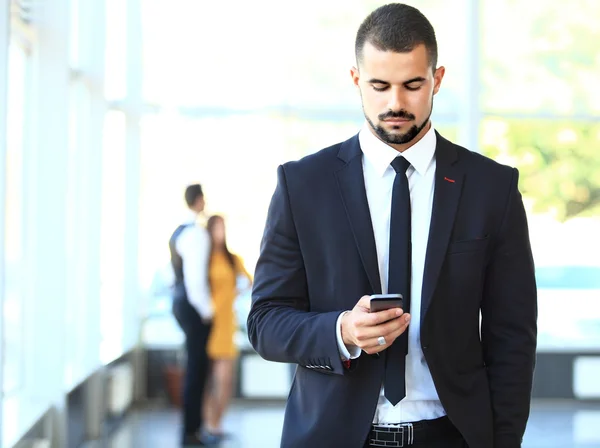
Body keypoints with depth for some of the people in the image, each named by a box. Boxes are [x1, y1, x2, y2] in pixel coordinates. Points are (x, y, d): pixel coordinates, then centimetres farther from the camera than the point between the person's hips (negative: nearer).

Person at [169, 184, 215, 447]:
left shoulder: (178, 231, 14)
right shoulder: (196, 233, -15)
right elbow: (195, 276, -20)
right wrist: (206, 310, -13)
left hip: (181, 303, 10)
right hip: (195, 306, -10)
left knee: (196, 366, 17)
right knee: (196, 368, -4)